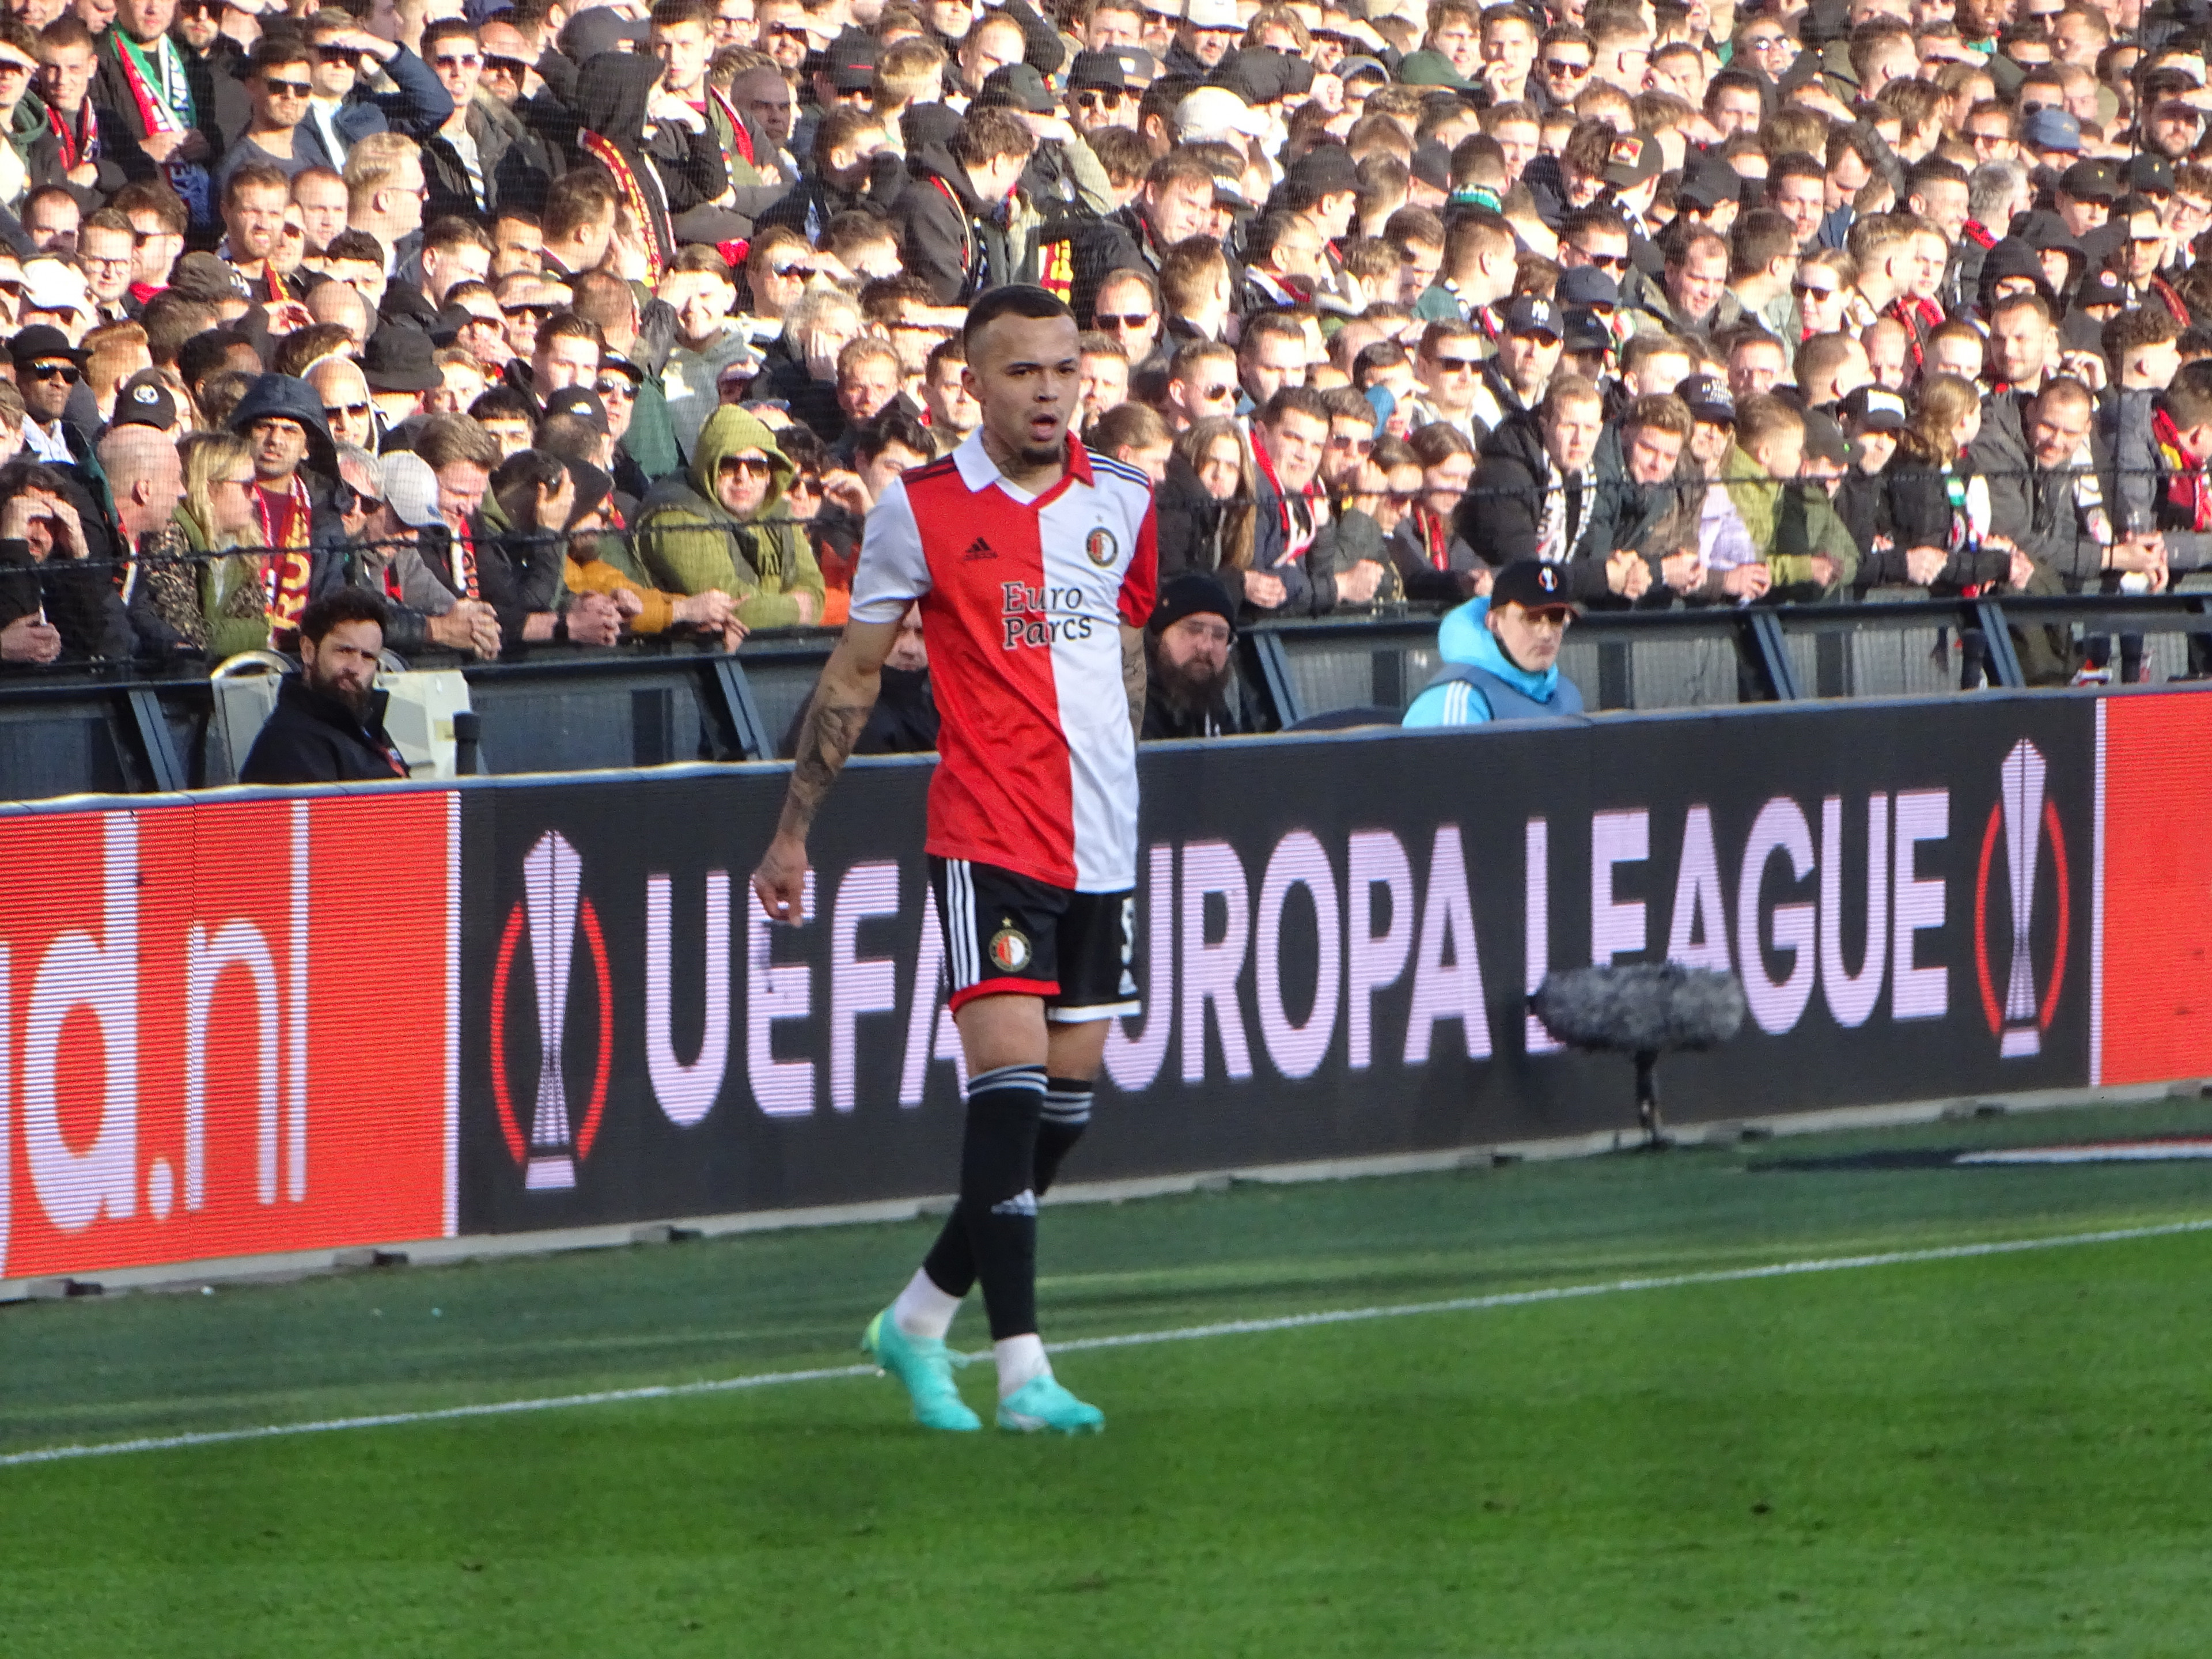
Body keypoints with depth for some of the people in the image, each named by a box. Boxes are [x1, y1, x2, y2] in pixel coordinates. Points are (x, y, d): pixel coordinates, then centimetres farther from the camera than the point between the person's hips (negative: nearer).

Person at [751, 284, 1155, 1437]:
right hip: (986, 837, -5)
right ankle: (1021, 1372, -17)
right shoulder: (922, 509, -4)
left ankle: (918, 1319, 23)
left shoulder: (1123, 501, 7)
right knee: (1011, 1078, -16)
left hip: (1099, 850, 5)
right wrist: (793, 832, 6)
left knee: (1066, 1102, 6)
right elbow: (853, 675, 5)